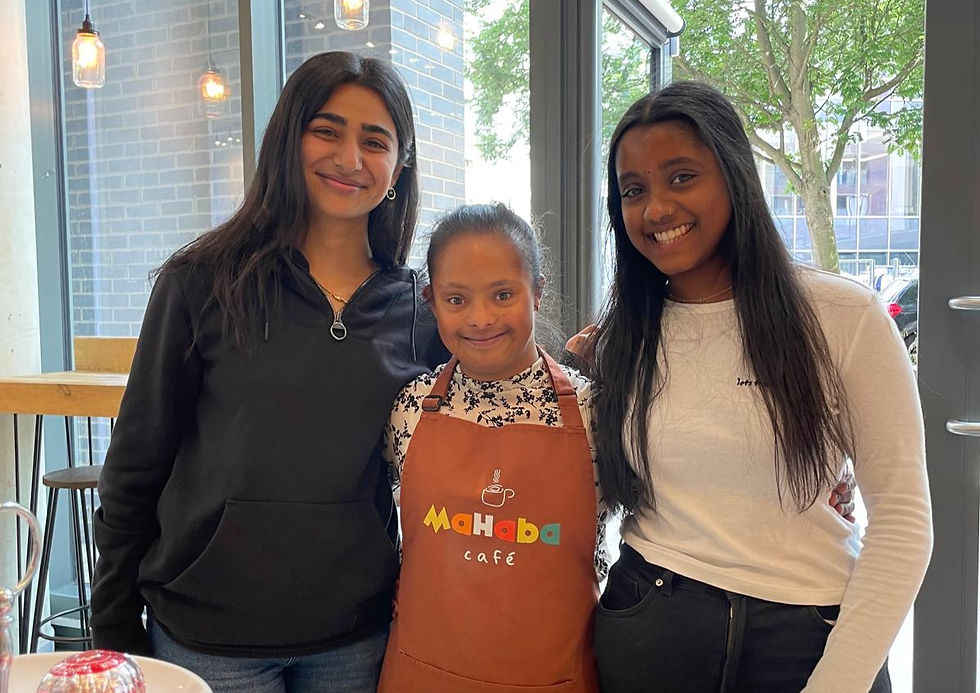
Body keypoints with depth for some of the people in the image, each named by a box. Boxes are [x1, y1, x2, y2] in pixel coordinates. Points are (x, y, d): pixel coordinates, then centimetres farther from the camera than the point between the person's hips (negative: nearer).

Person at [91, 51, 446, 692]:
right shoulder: (203, 283, -7)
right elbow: (134, 467, -3)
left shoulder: (421, 309, -1)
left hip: (356, 639, 2)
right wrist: (115, 636, -1)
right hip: (206, 636, -1)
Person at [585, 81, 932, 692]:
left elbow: (901, 518, -10)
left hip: (811, 633, -2)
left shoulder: (844, 315, -9)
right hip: (649, 631, 3)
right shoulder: (617, 338, 1)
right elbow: (600, 499, 6)